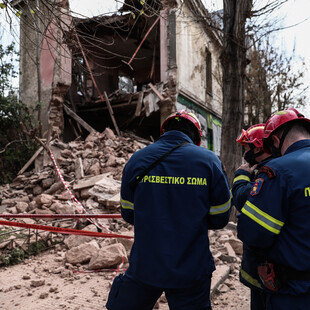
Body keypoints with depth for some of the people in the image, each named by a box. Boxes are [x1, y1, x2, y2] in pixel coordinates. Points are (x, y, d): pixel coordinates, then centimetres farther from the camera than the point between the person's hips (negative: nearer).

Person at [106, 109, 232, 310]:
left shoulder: (137, 159, -4)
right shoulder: (209, 161, -7)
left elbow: (128, 214, 4)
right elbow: (219, 219, -1)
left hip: (145, 267, 1)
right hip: (191, 273, 0)